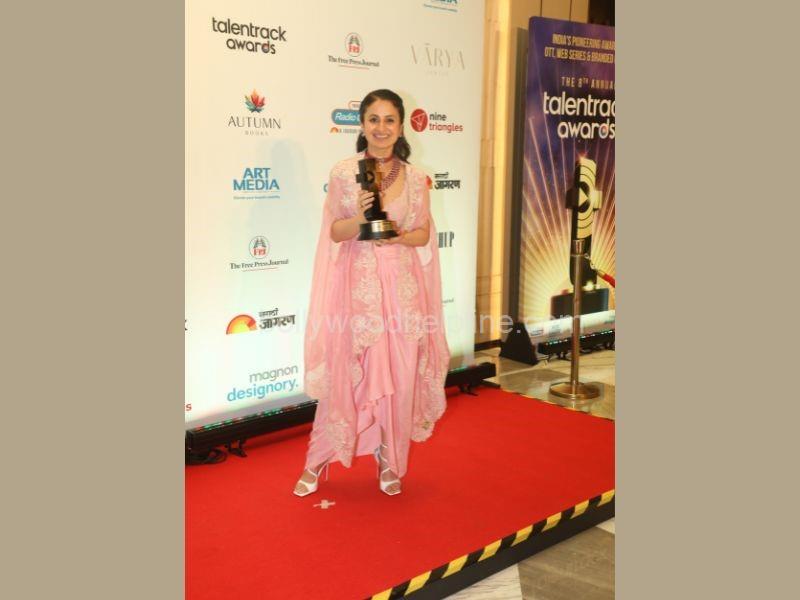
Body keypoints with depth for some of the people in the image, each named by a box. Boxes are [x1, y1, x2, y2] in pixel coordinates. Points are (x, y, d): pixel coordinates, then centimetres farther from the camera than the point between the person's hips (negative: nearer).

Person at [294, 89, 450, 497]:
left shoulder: (416, 178, 4)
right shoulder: (343, 173, -1)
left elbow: (423, 234, 8)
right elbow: (334, 232, 1)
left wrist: (398, 235, -12)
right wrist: (359, 218, -18)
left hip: (401, 285, 2)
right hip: (356, 284, -2)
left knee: (398, 375, 6)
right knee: (344, 374, 1)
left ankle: (388, 459, 25)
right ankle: (318, 461, 18)